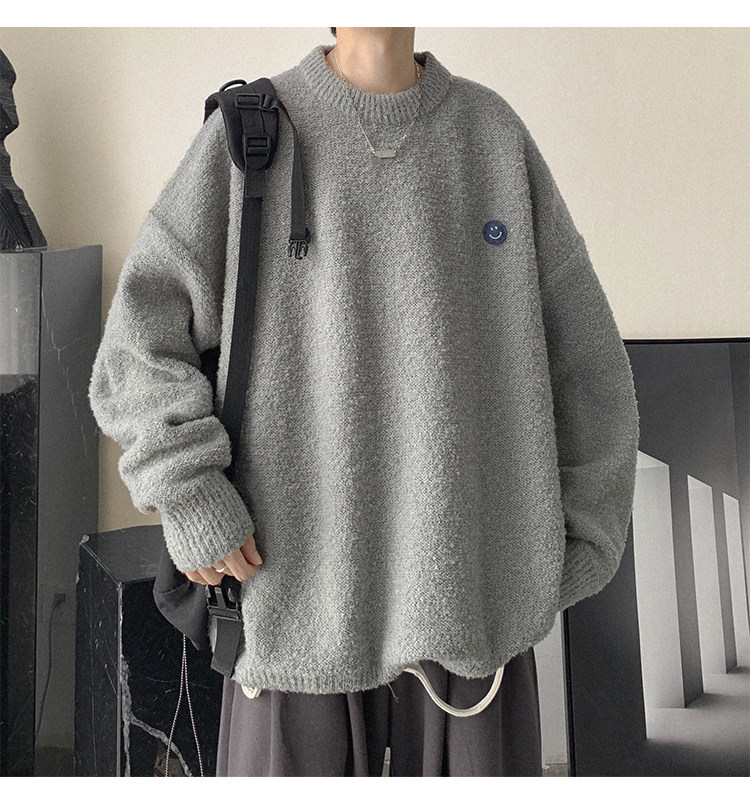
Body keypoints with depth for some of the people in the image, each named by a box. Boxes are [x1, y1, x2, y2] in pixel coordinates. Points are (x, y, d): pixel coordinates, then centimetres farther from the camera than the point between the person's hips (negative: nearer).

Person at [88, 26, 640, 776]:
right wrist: (189, 500, -10)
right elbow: (141, 334, 1)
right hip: (297, 584, -1)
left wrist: (573, 545, 6)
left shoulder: (494, 131, 6)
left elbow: (582, 357, 7)